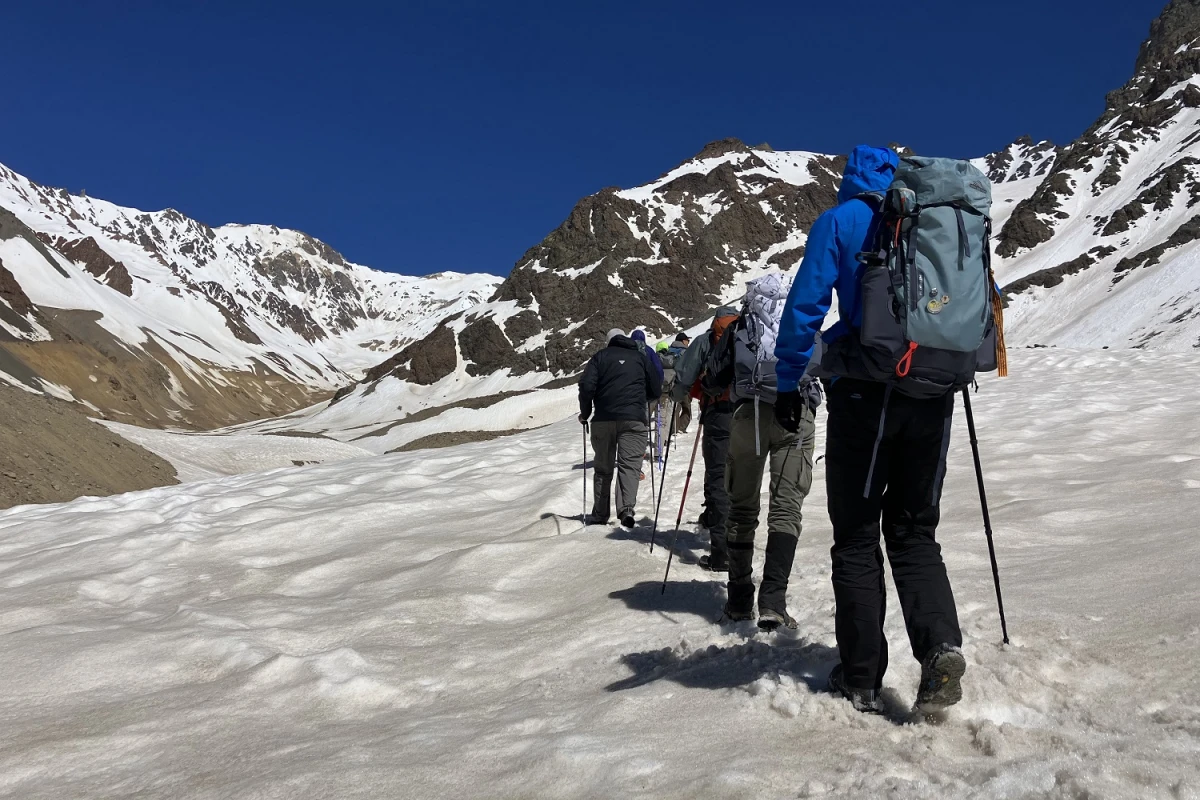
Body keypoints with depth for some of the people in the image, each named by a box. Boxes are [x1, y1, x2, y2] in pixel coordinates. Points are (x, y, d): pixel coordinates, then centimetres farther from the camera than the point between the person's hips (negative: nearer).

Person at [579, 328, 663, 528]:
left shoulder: (600, 357, 10)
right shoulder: (640, 358, 15)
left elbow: (587, 386, -3)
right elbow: (656, 389, 16)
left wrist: (585, 413, 9)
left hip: (604, 419, 0)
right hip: (633, 419, 0)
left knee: (603, 467, 11)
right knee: (630, 464, -5)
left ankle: (600, 514, 13)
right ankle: (627, 507, -26)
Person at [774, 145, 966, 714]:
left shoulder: (840, 221, 1)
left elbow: (805, 304, -7)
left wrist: (789, 383, -2)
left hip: (864, 393, -4)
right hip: (932, 394, 4)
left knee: (856, 538, 6)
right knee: (914, 531, 15)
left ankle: (862, 682, 9)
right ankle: (939, 644, -8)